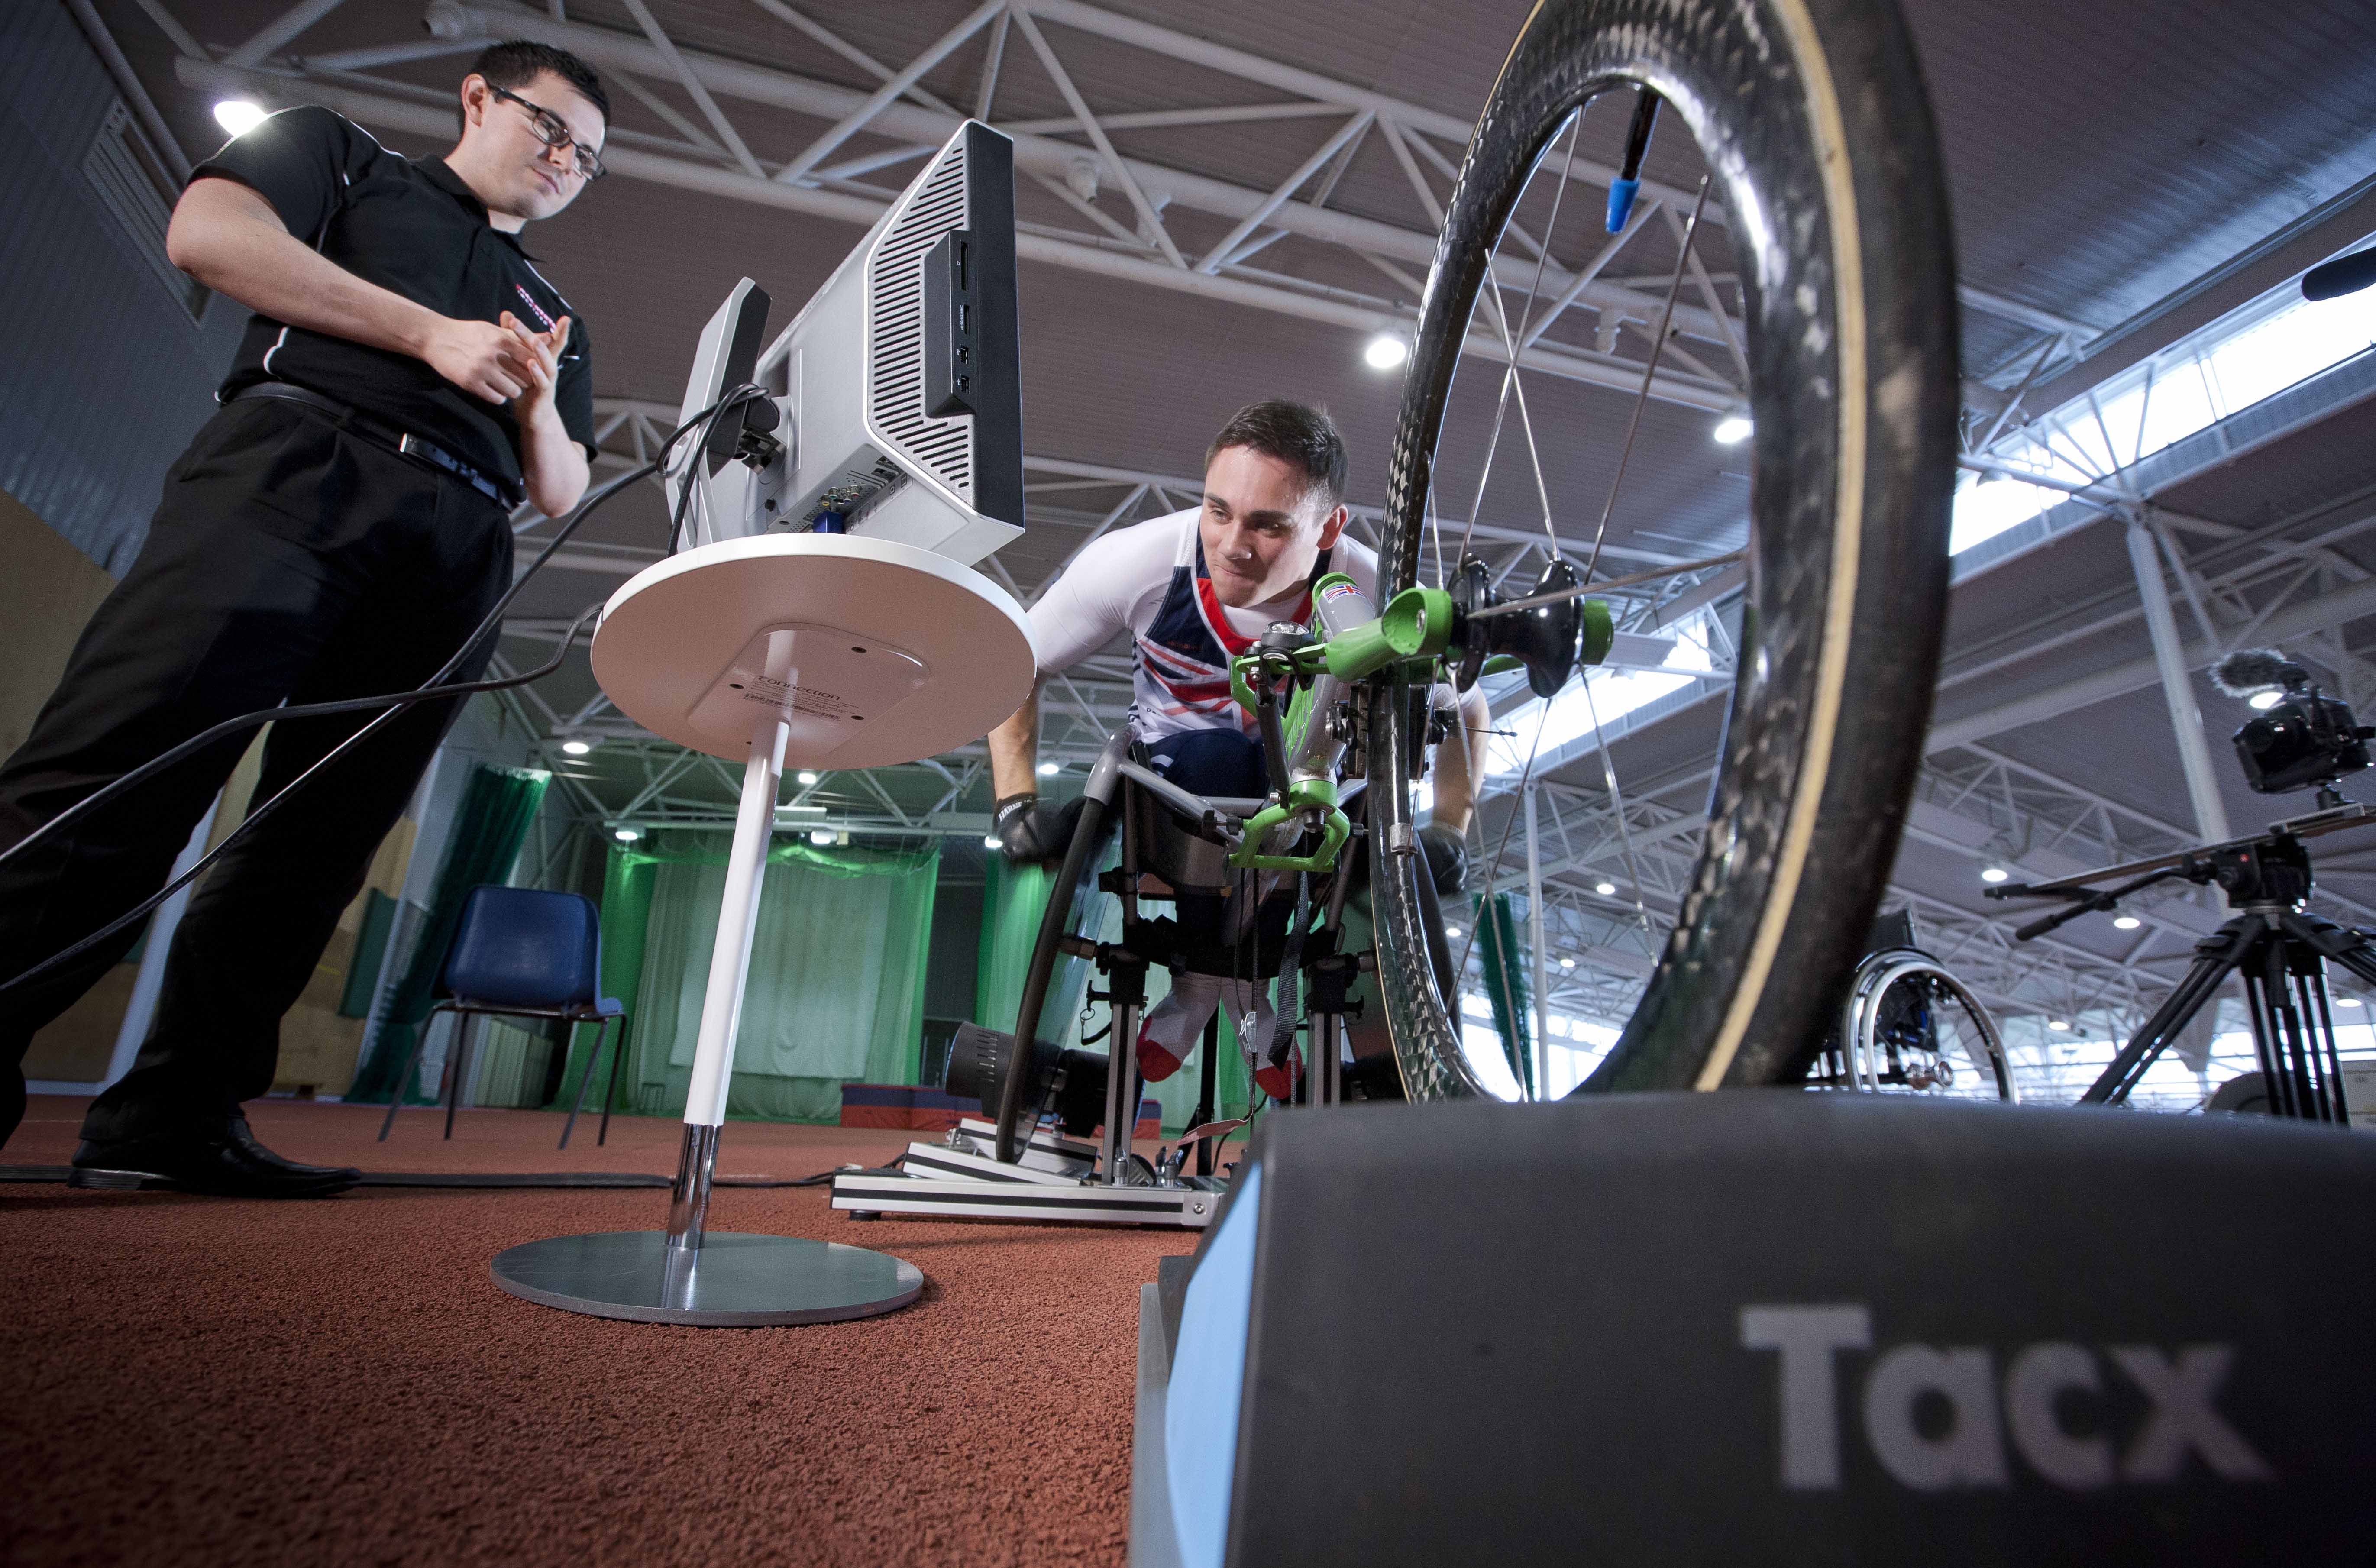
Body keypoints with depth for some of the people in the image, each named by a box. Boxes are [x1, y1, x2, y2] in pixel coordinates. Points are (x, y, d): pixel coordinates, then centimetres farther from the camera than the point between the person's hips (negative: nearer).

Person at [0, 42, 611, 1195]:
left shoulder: (552, 316, 32)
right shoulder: (340, 154, 24)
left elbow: (560, 494, 24)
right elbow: (206, 231, 4)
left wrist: (541, 404, 3)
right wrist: (429, 334, -3)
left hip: (453, 556, 4)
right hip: (296, 465, -3)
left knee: (313, 845, -3)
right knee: (120, 769, -19)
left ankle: (174, 1114, 0)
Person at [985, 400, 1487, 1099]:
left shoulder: (1375, 596, -27)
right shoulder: (1141, 560, -28)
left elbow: (1468, 710, -7)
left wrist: (1448, 830, -17)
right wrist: (1016, 800, -23)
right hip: (1174, 772, -1)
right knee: (1213, 761, -35)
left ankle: (1245, 977, 0)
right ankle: (1199, 975, -11)